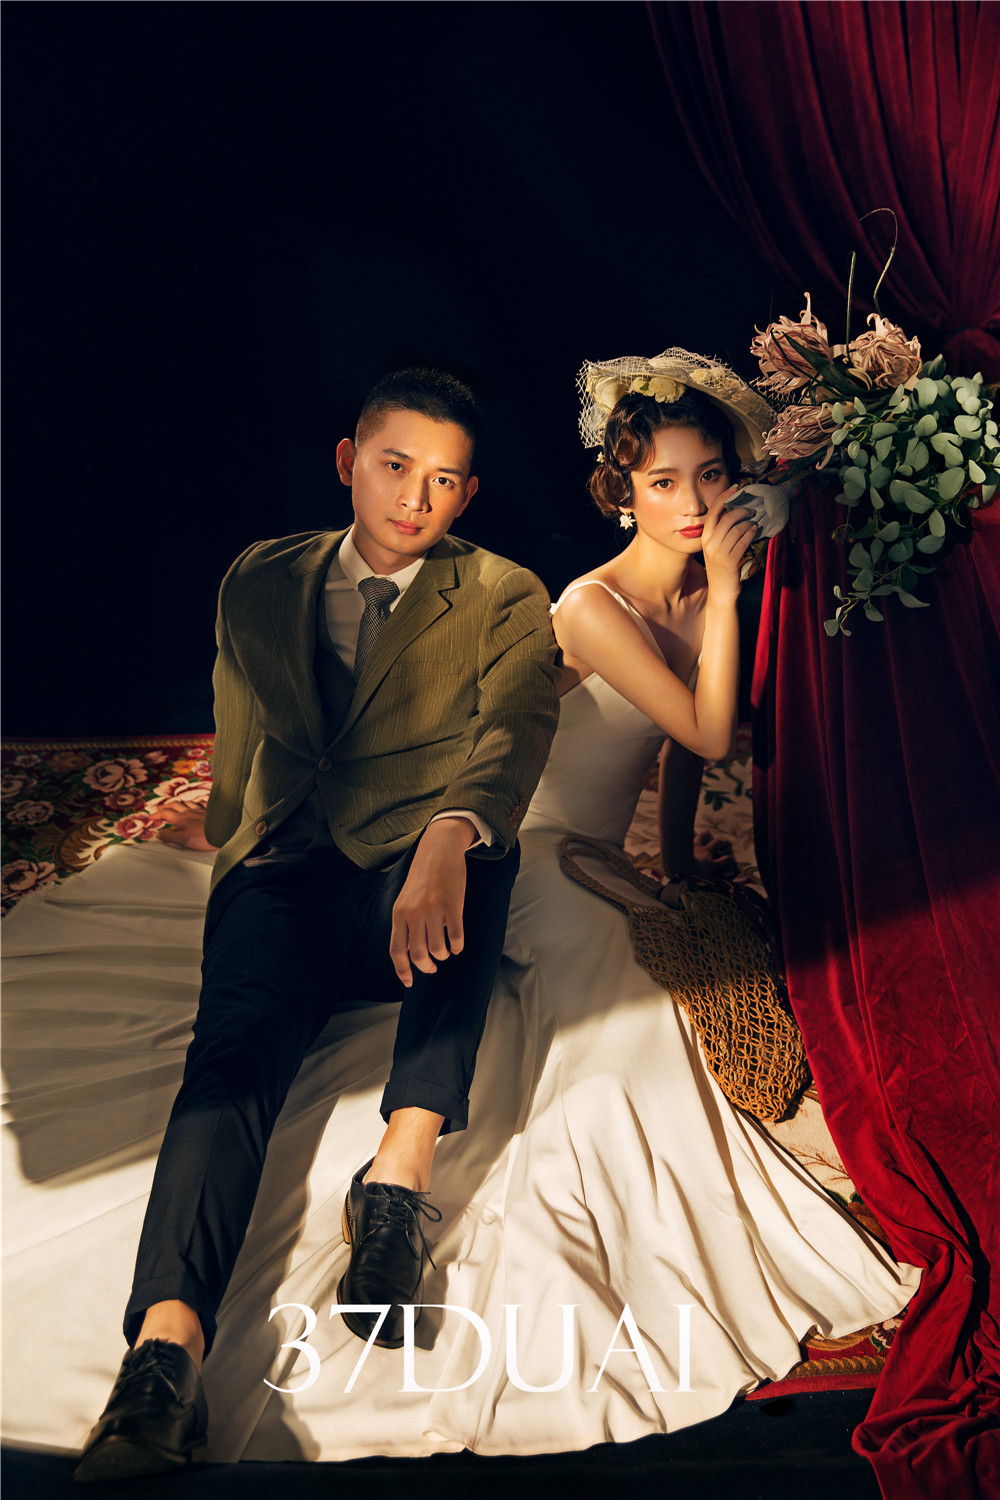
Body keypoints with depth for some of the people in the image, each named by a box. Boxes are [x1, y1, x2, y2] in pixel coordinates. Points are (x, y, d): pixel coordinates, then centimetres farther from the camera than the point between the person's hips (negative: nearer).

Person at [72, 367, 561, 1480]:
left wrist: (446, 839, -32)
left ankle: (399, 1170, -42)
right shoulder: (258, 584, 18)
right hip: (280, 877, 2)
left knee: (479, 850, -37)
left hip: (416, 882, -1)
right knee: (237, 1044, -29)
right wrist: (231, 847, 25)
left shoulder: (504, 601, 8)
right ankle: (164, 1352, -44)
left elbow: (511, 735, -12)